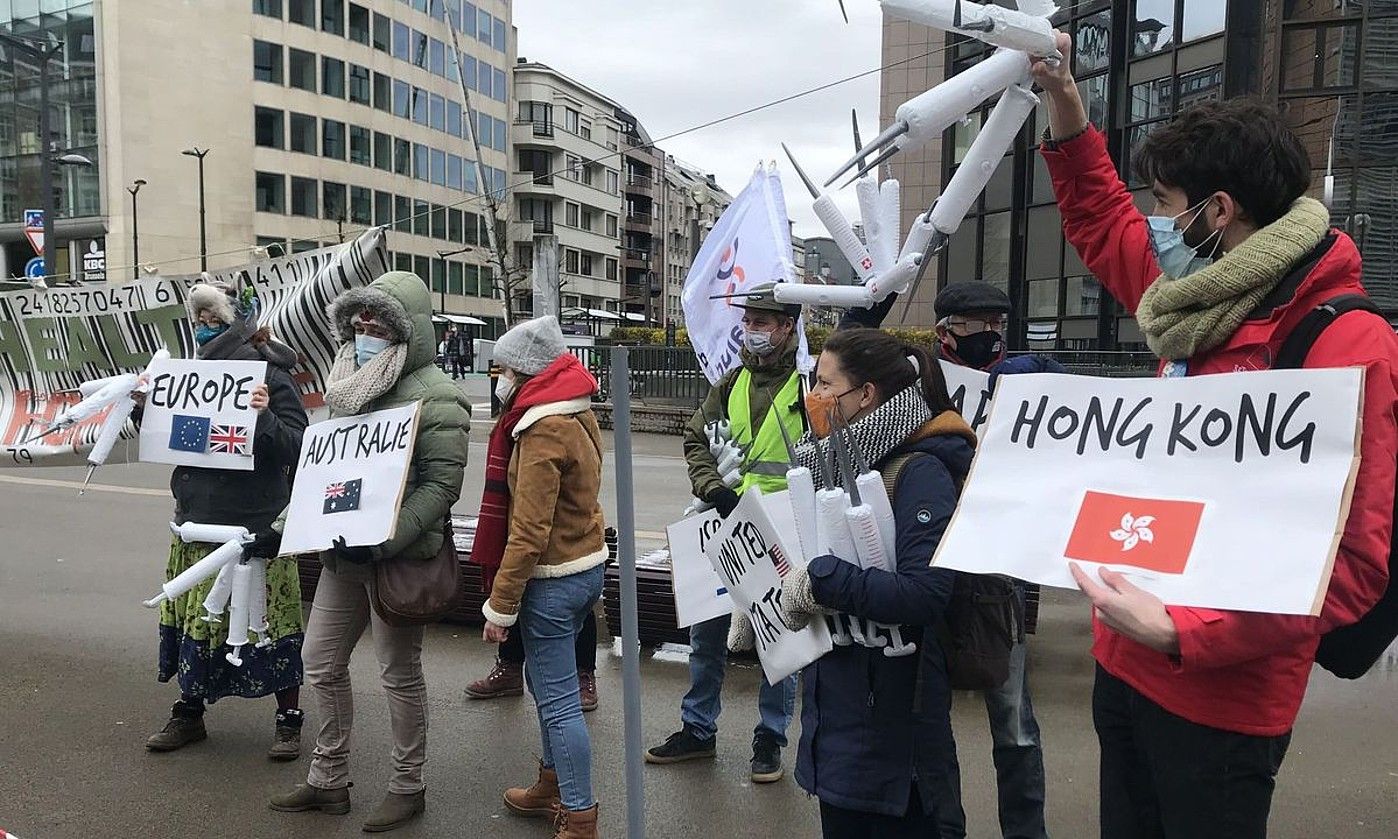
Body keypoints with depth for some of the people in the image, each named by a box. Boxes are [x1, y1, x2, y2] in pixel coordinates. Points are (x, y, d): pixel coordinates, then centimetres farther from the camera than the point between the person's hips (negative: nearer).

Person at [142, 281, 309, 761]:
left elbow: (297, 447, -15)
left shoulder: (267, 374, -11)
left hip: (254, 524, -6)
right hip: (197, 521, 7)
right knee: (193, 615, 13)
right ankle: (188, 714, 30)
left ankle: (289, 719, 14)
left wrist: (264, 417, -31)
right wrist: (146, 408, 5)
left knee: (268, 617, 0)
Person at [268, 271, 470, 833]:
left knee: (399, 674, 5)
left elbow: (440, 486, -20)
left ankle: (407, 788, 23)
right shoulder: (354, 387, 12)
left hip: (398, 557, -8)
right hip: (343, 554, 8)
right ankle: (328, 780, 32)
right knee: (321, 662, 15)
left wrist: (383, 542, -28)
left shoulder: (434, 398, -14)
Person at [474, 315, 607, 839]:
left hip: (553, 578, -10)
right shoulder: (576, 414, 9)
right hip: (587, 564, 10)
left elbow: (529, 533, -23)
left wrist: (500, 606, -17)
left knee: (558, 701, 0)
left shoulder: (544, 429, -20)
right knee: (546, 682, 23)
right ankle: (552, 786, 39)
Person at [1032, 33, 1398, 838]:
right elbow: (1101, 224, 20)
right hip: (1127, 665, 8)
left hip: (1220, 694, -8)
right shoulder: (1213, 301, 4)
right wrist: (1065, 99, 13)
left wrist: (1184, 635, -31)